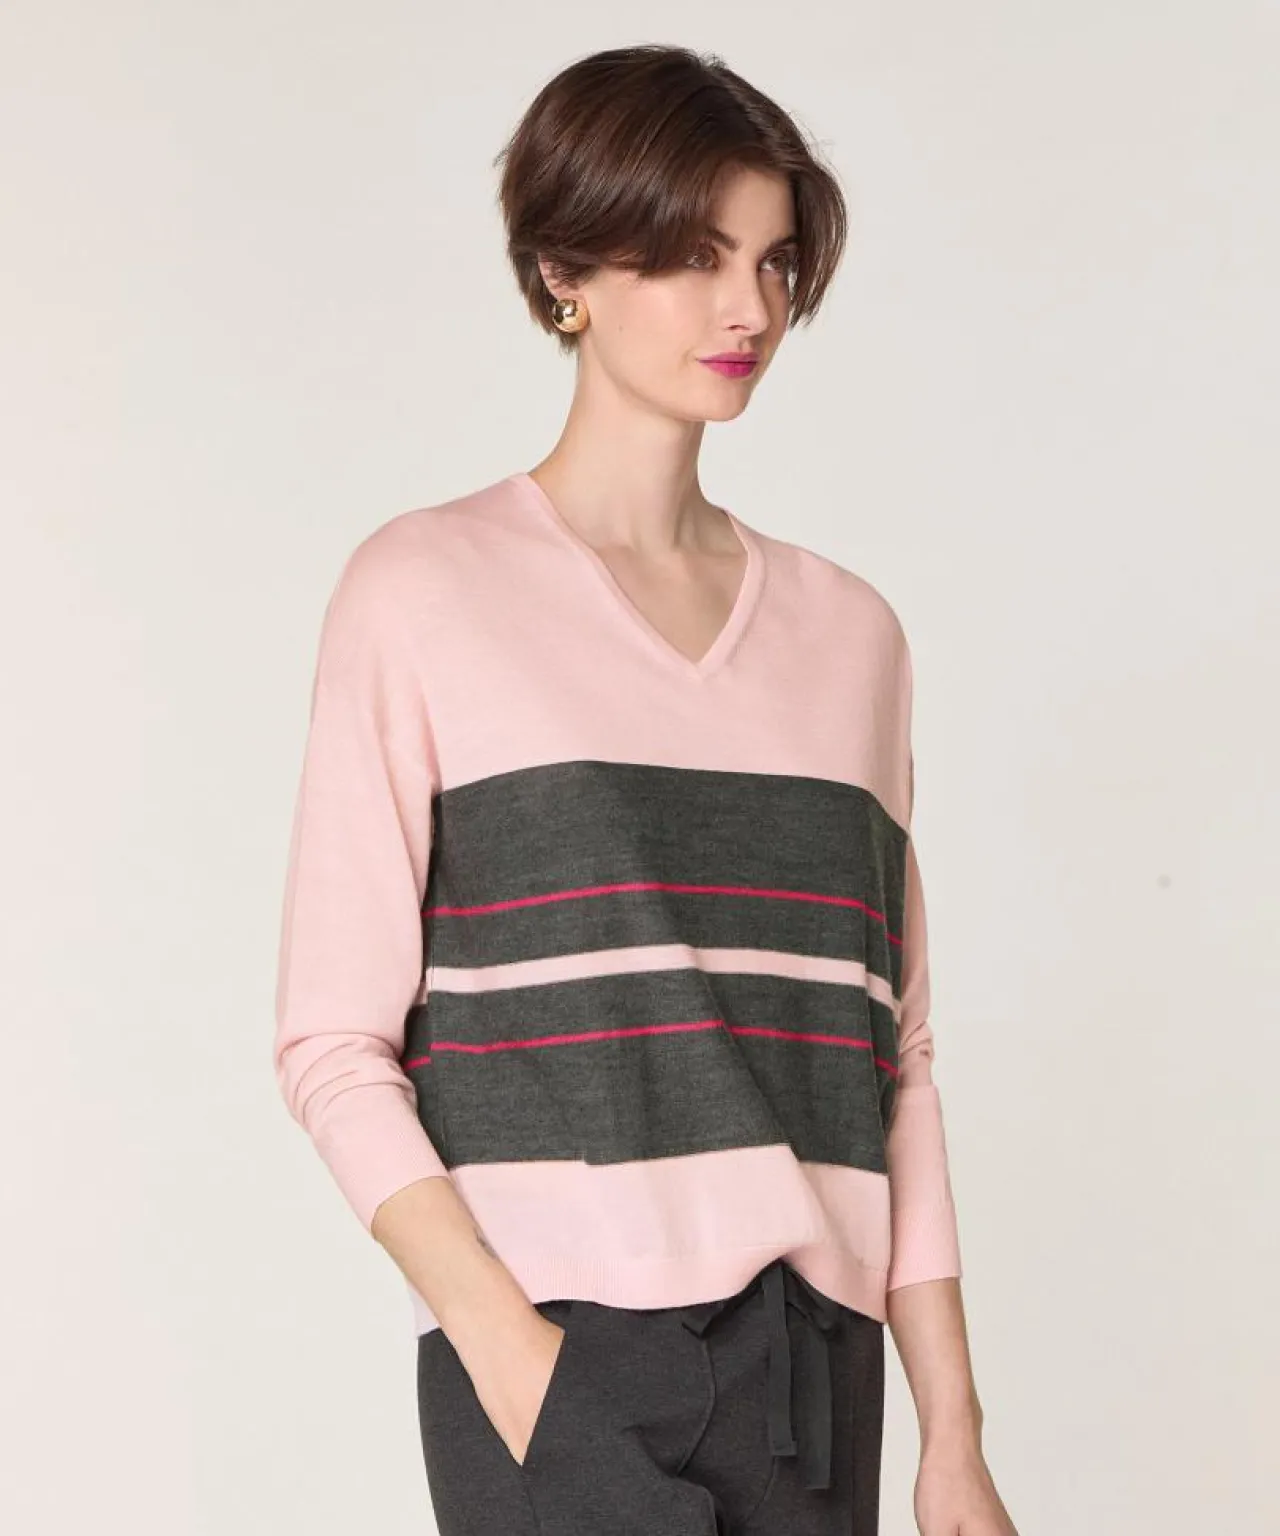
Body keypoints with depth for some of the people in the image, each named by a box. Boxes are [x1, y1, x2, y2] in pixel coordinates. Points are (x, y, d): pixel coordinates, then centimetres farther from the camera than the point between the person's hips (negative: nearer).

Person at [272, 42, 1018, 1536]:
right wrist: (508, 1349, -13)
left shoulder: (847, 629, 13)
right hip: (560, 1355, -3)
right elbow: (335, 1044, -3)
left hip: (809, 1359, 4)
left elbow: (892, 1060, 12)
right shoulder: (423, 591, 1)